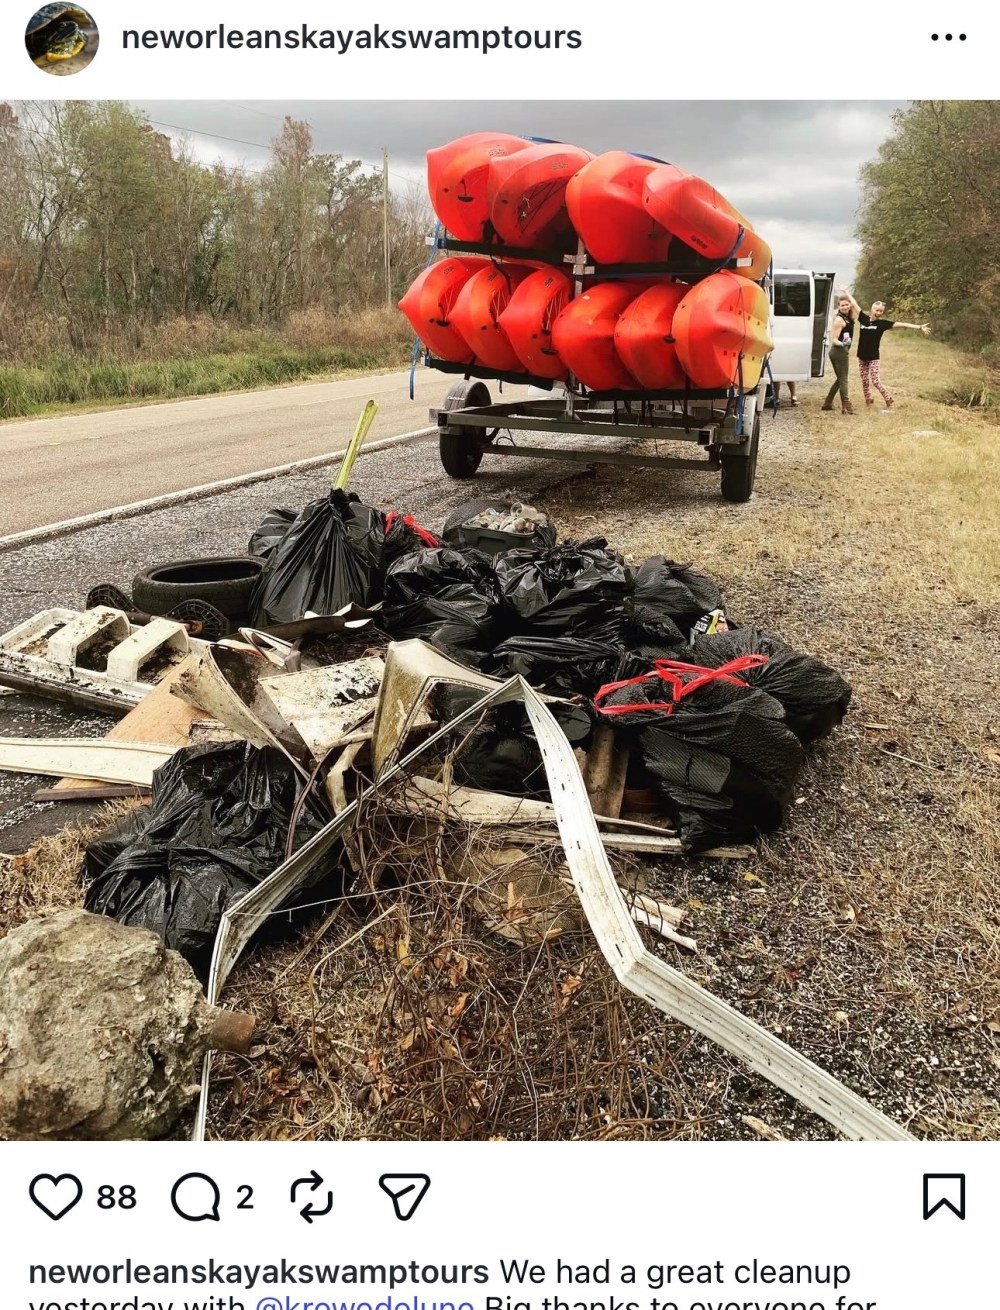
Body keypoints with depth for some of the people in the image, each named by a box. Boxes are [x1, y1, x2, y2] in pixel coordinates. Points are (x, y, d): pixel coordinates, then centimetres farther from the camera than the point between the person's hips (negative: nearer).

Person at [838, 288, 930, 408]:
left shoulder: (883, 323, -6)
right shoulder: (863, 318, 1)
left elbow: (902, 324, -11)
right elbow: (854, 303, 9)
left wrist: (919, 327, -15)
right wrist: (846, 292, 18)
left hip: (873, 357, -3)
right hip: (862, 356, 3)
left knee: (875, 380, -8)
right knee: (864, 380, 10)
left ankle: (888, 400, 6)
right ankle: (868, 400, 24)